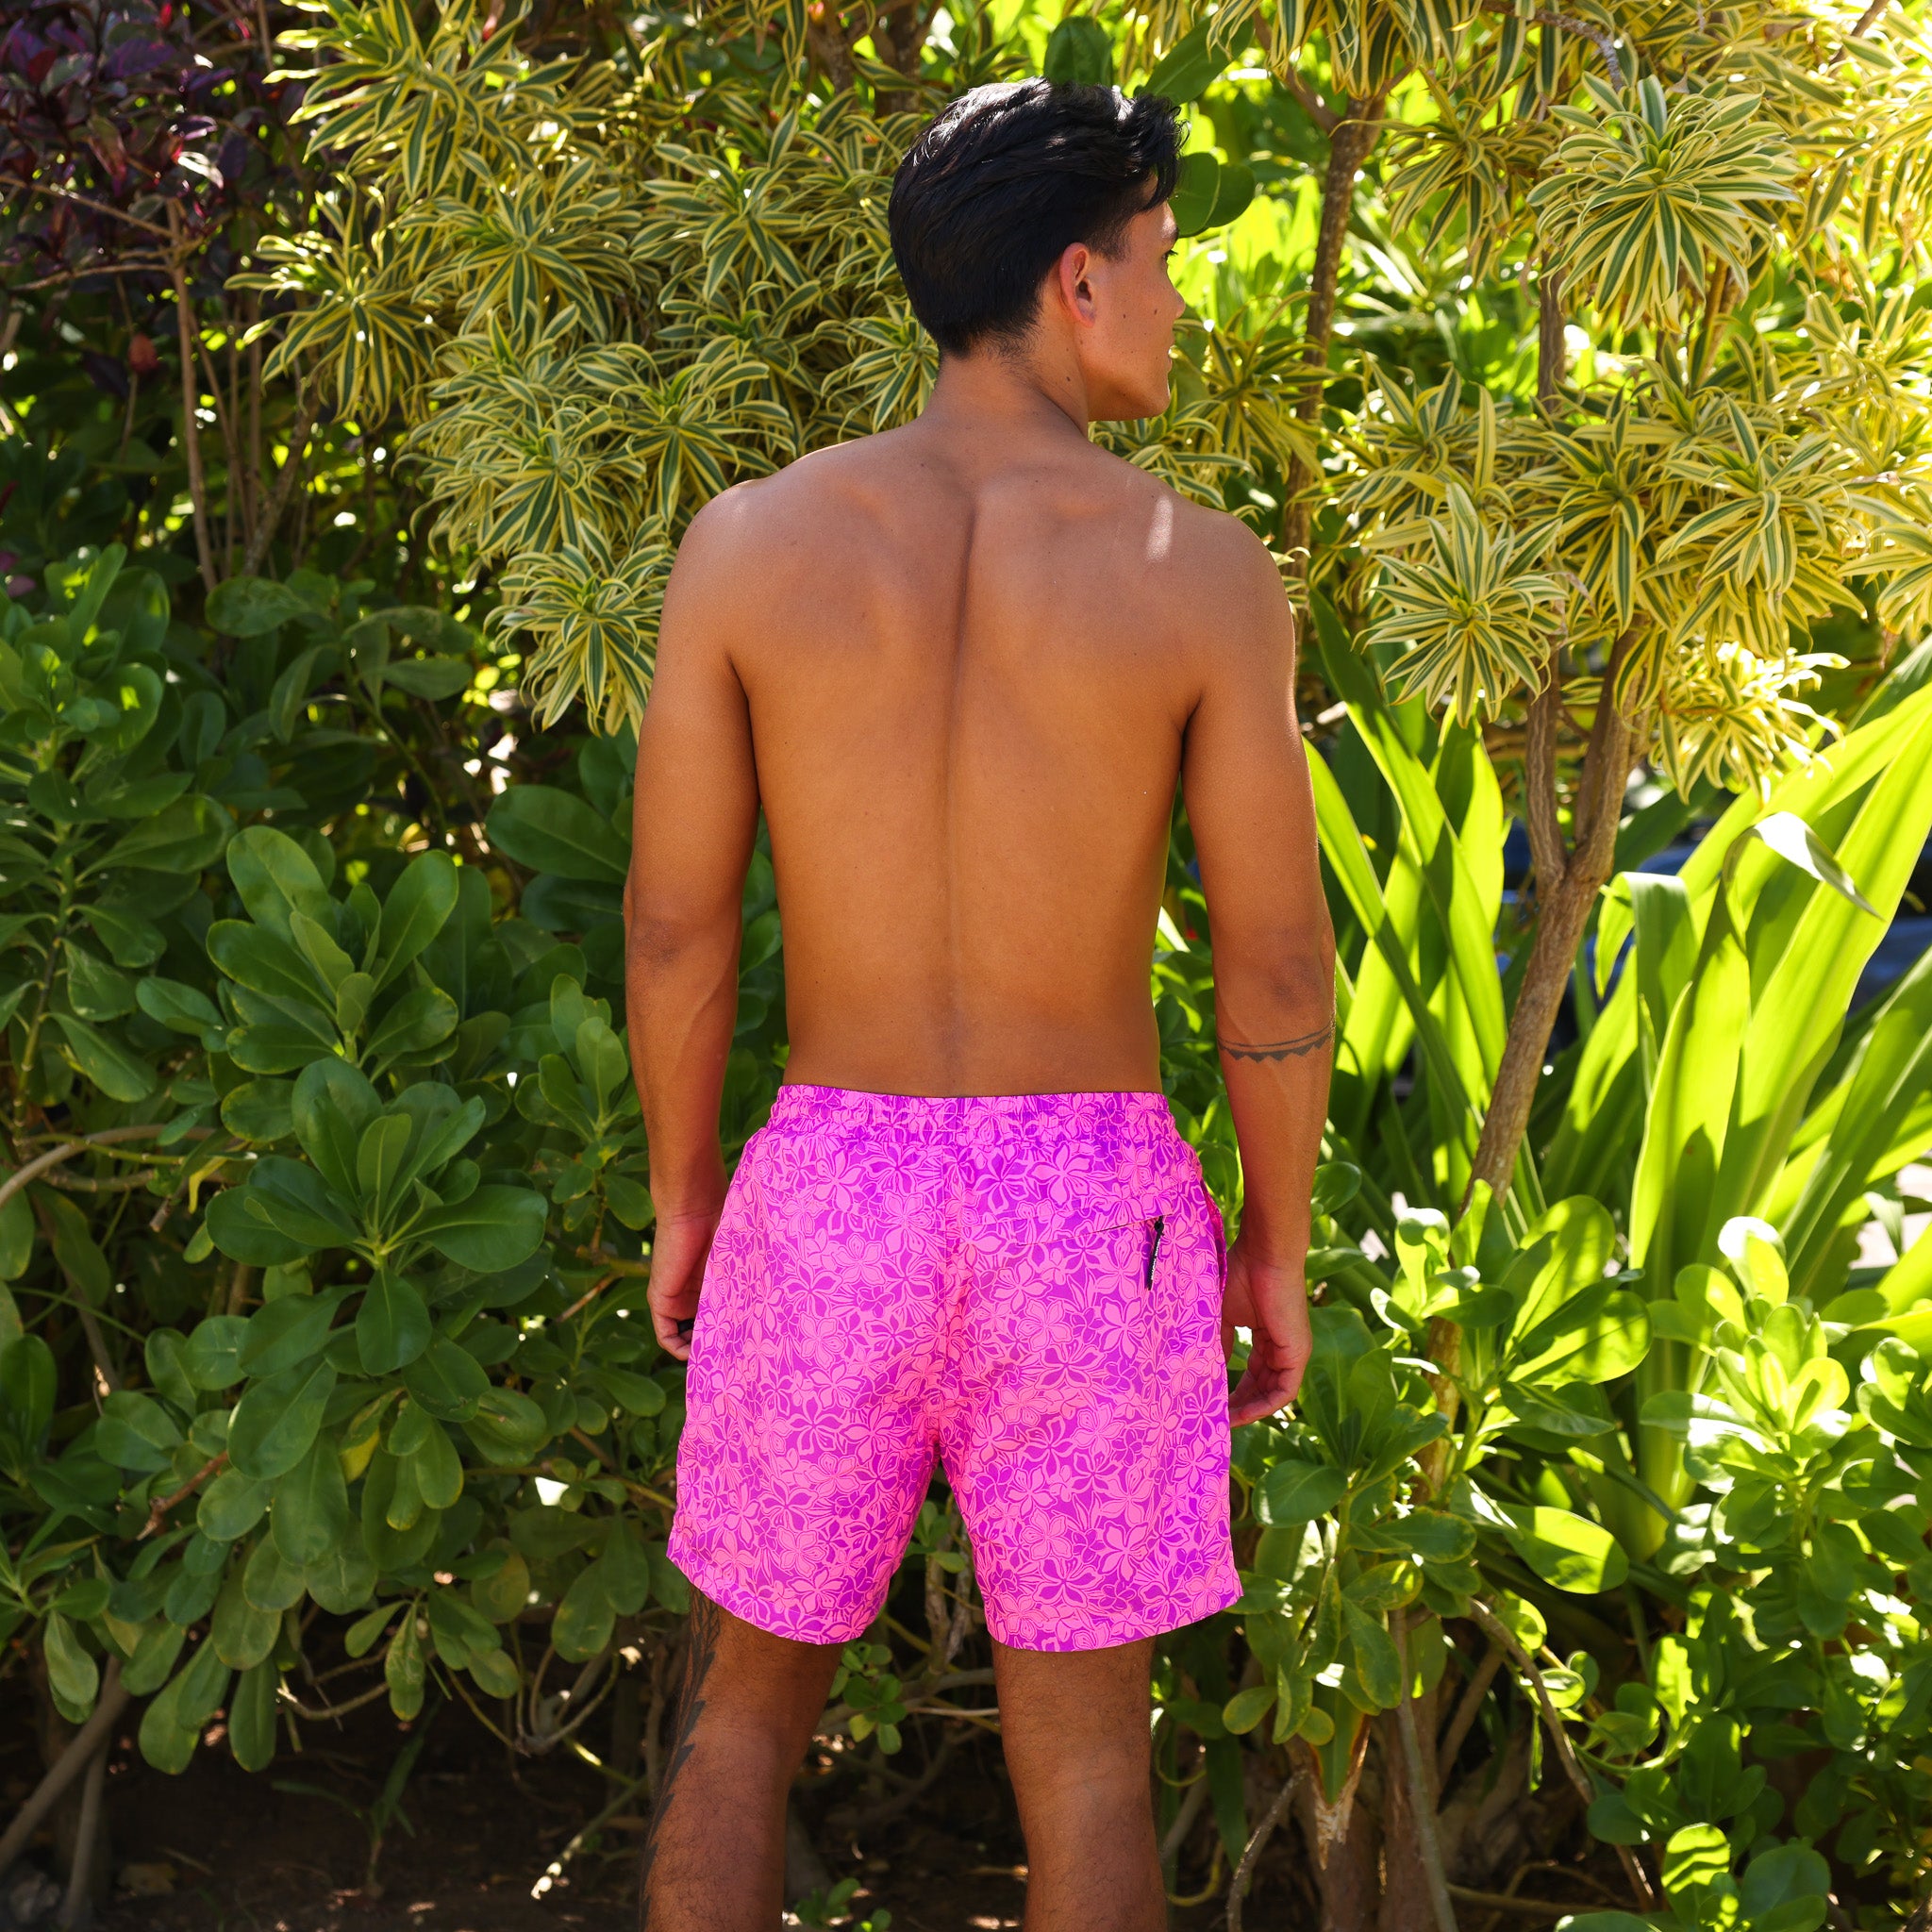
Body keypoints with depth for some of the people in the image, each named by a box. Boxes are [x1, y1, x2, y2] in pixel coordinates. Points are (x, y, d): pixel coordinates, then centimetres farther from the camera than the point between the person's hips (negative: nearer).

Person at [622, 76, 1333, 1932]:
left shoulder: (751, 539, -6)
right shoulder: (1202, 569, -9)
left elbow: (674, 919, -3)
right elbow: (1277, 963, -7)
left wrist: (679, 1196, 11)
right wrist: (1279, 1250, 7)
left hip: (830, 1180, 1)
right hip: (1091, 1207, -1)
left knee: (745, 1699, 19)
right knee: (1081, 1746, 12)